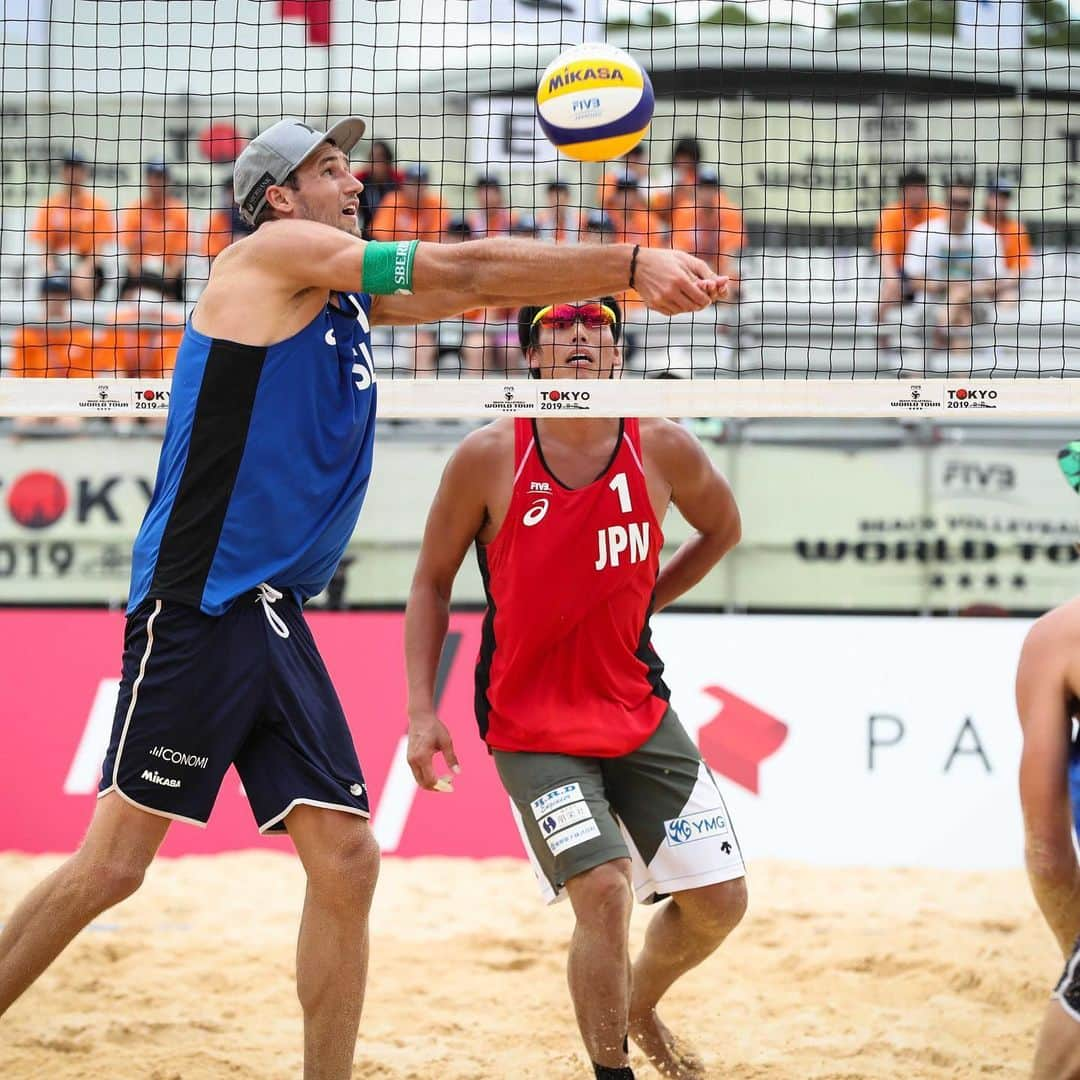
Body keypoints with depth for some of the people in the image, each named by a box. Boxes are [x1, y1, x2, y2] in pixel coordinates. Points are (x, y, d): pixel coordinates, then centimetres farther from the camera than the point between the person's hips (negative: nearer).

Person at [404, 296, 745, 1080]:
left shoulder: (662, 448, -6)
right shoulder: (489, 458, -11)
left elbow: (723, 527, 16)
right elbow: (432, 581, -1)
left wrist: (642, 604, 8)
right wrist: (422, 712, -7)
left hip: (638, 712, 4)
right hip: (531, 727, -4)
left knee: (720, 900, 5)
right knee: (604, 890, -21)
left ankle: (640, 1010, 36)